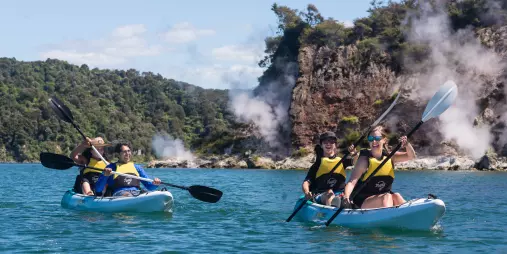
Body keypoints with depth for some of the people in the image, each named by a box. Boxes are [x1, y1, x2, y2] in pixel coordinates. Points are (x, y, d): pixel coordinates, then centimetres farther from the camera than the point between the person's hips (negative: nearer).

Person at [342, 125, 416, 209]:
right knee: (386, 197, -30)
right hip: (363, 202, -4)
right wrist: (346, 197, -36)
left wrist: (407, 144, -21)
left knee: (396, 196, -25)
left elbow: (411, 156, 0)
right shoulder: (364, 159, -8)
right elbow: (352, 182, -17)